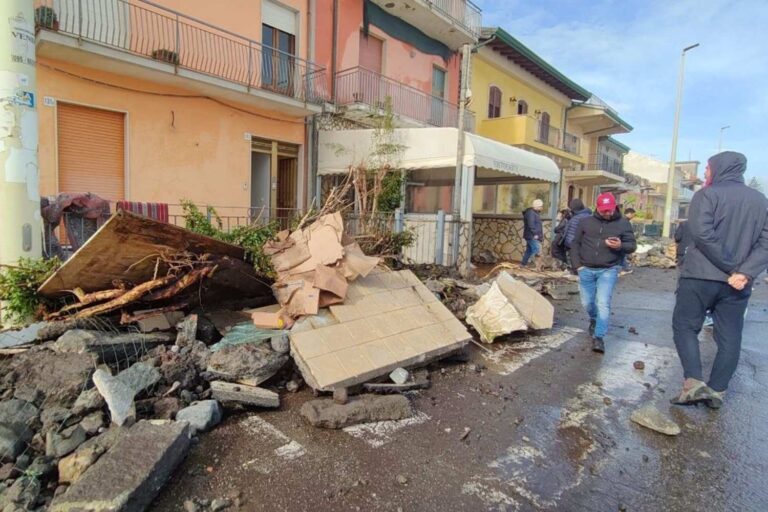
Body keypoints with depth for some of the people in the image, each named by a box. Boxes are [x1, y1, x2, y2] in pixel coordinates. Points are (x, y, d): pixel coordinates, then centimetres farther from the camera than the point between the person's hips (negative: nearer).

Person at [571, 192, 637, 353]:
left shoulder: (623, 223, 1)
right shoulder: (586, 222, 4)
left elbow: (632, 245, 2)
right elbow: (575, 244, 9)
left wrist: (621, 246, -21)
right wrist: (577, 265, 1)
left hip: (608, 270, -3)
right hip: (586, 270, 3)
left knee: (603, 303, -13)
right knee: (587, 302, 13)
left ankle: (599, 337, -6)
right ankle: (594, 320, 45)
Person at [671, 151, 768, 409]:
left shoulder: (707, 195, -5)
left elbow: (702, 233, -20)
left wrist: (730, 267, -13)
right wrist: (745, 272, -10)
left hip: (700, 276, -5)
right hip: (737, 284, 5)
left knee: (685, 326, 6)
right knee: (730, 337, 12)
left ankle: (694, 383, -7)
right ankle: (717, 391, 16)